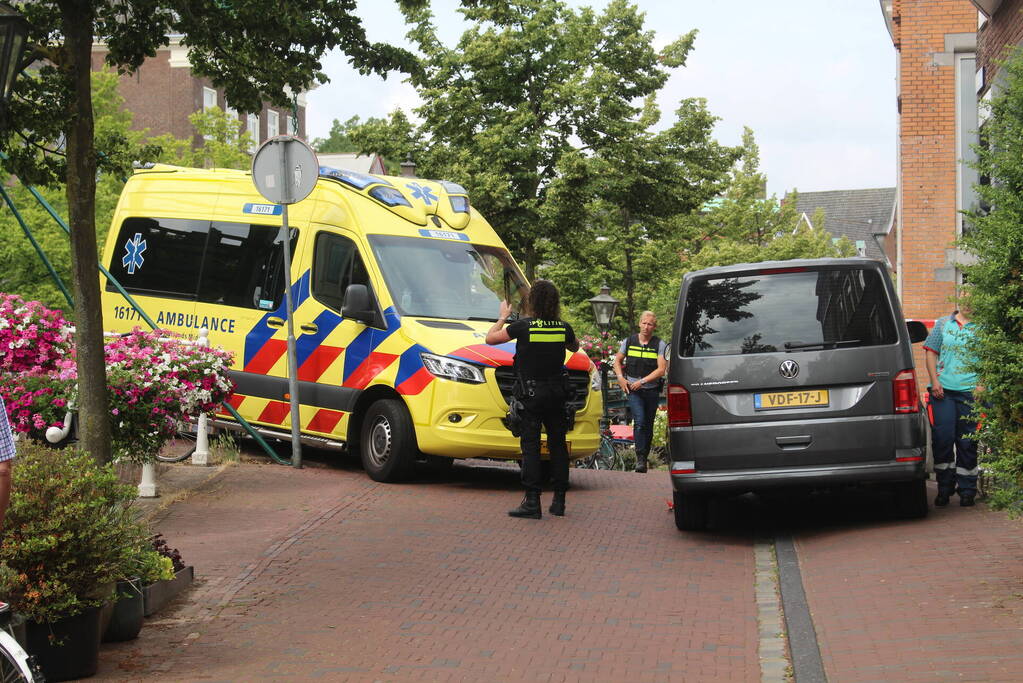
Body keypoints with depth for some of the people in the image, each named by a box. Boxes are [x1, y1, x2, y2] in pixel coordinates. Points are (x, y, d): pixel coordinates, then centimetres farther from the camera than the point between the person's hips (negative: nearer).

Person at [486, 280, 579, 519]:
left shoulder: (523, 326, -12)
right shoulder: (563, 328, -2)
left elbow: (490, 338, 0)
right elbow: (575, 347, 22)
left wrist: (503, 317, 15)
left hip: (530, 394, -4)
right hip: (556, 394, 4)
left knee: (530, 446, -3)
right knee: (558, 444, 11)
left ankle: (532, 502, -9)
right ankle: (559, 501, 14)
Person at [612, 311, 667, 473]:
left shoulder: (659, 345, -2)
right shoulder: (629, 342, 4)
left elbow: (661, 369, -8)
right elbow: (617, 361, 17)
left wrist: (642, 381, -16)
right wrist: (620, 378, 0)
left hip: (652, 391, 1)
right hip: (633, 389, -1)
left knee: (648, 425, 8)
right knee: (639, 421, -18)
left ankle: (644, 458, 21)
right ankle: (640, 458, -16)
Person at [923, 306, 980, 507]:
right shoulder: (943, 324, 13)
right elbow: (930, 352, 11)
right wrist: (934, 381, -1)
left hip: (970, 391, -1)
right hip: (943, 389, 1)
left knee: (967, 442, 1)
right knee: (942, 439, -3)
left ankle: (966, 491, 11)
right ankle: (944, 488, 10)